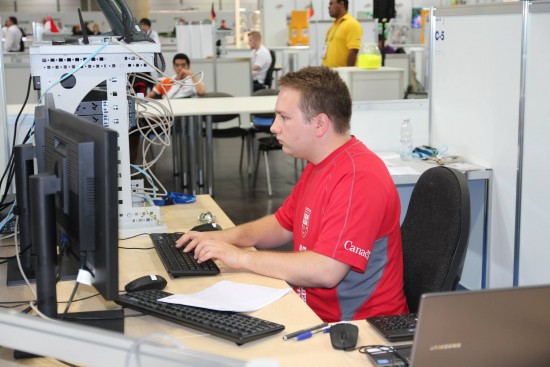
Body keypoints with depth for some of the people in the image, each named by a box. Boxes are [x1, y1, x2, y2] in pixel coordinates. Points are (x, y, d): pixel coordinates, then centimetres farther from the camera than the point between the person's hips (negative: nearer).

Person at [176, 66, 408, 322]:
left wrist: (242, 257, -19)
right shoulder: (318, 166, 11)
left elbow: (325, 271, -28)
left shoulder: (358, 178, -23)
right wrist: (225, 238, 4)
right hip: (311, 309, 9)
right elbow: (283, 225, 22)